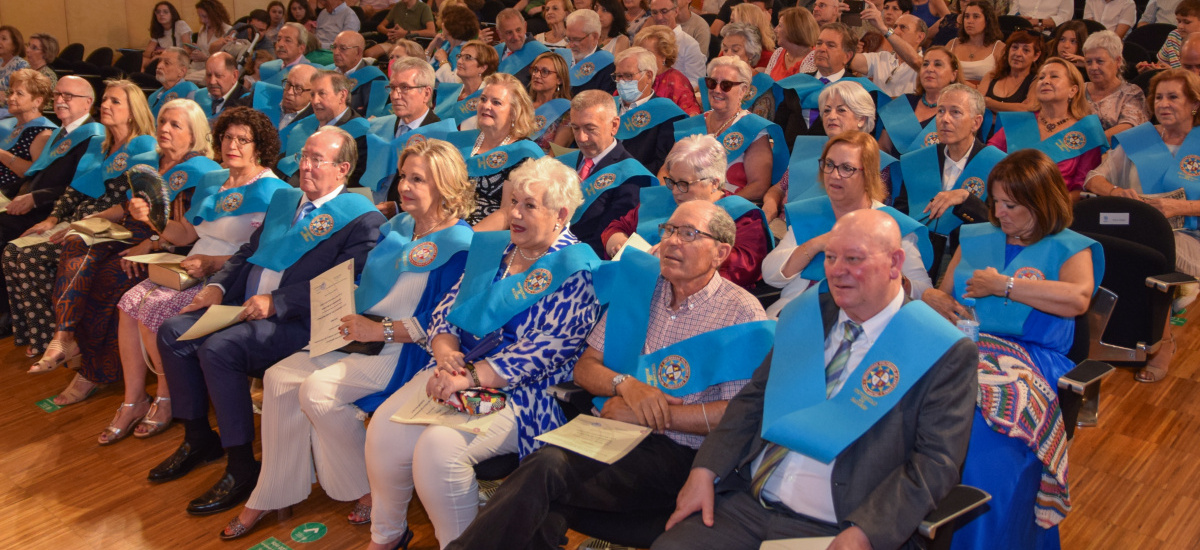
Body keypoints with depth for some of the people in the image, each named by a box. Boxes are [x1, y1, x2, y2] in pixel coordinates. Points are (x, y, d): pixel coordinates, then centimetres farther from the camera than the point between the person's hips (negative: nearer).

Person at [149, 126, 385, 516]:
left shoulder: (361, 218, -8)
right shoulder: (284, 199, 20)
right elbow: (248, 253, 25)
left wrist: (276, 302, -22)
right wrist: (218, 286, 6)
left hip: (297, 322, -9)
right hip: (245, 307, 9)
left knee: (218, 348, -28)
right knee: (173, 332, -4)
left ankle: (242, 466, -15)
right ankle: (198, 439, 11)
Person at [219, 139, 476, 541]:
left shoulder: (459, 244, -12)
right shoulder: (397, 227, 14)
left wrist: (381, 330, -21)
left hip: (404, 349, -8)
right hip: (360, 335, 8)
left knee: (318, 389, -25)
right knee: (280, 377, -9)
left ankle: (370, 489, -4)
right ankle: (271, 496, 1)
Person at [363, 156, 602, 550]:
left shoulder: (575, 270, -8)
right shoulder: (491, 247, 16)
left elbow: (547, 348, -17)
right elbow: (448, 308, 14)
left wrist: (472, 377, -22)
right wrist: (446, 352, -8)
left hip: (521, 391, -6)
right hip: (458, 370, 7)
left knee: (439, 445, -29)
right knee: (385, 430, -15)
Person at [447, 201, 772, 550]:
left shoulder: (742, 314, -2)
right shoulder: (638, 284, 13)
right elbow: (585, 369, 14)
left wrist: (646, 414, -12)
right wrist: (625, 384, -9)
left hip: (674, 454, -4)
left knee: (548, 467, -29)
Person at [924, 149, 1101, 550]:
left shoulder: (1069, 247, 11)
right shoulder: (976, 238, 26)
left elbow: (1078, 299, -10)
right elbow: (941, 292, 28)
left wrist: (1003, 285, -5)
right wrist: (935, 300, 3)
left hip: (1029, 358, -4)